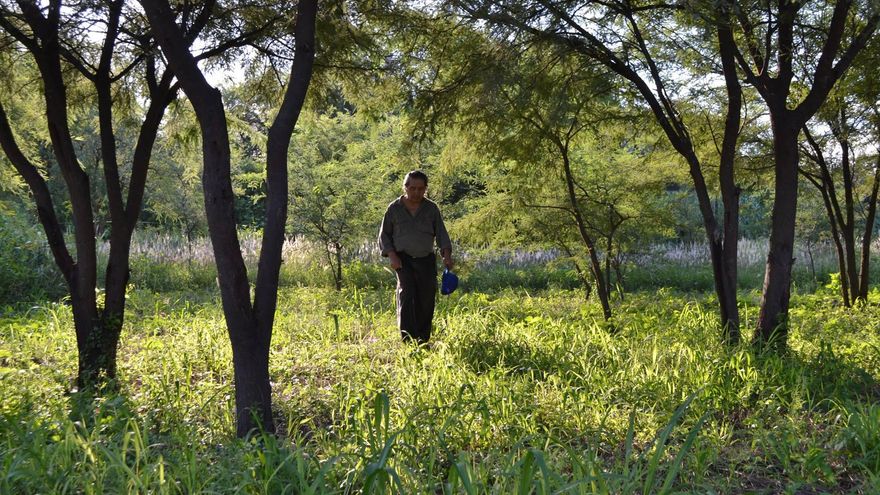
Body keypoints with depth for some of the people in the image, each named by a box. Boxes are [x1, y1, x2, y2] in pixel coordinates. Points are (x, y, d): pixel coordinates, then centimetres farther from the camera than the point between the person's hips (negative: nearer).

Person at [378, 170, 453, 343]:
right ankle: (408, 340, -23)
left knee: (426, 300, 2)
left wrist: (447, 254, -13)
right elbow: (384, 234, 7)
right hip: (404, 259, -2)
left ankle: (423, 341, 15)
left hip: (426, 259, 2)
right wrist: (392, 255, -8)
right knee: (406, 294, -18)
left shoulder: (432, 208, 6)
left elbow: (441, 233, 3)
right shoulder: (394, 208, 3)